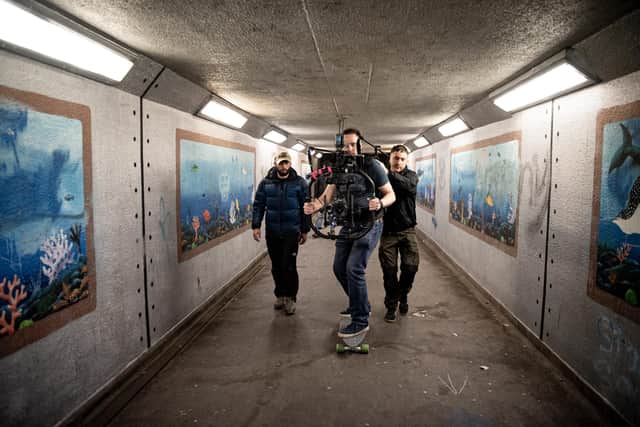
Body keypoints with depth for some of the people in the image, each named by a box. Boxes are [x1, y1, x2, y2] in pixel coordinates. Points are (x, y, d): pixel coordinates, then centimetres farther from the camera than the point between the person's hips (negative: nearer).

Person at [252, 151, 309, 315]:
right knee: (276, 267, 12)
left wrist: (305, 230, -1)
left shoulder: (299, 182, -2)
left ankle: (291, 298, 15)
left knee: (288, 266, -3)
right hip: (272, 233, 3)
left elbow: (305, 207, 0)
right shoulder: (266, 183, 3)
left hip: (291, 233, -2)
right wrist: (256, 226, -7)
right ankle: (280, 295, 29)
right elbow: (258, 205, 3)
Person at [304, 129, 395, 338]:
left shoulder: (373, 166, -12)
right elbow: (328, 195, -4)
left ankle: (361, 321, -3)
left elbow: (391, 194, -9)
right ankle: (361, 305, 33)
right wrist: (314, 206, -26)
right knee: (339, 268, 12)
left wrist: (380, 203, -33)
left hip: (370, 224, -7)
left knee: (354, 269, -16)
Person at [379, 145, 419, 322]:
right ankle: (391, 306, 19)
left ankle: (403, 296, 28)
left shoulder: (411, 175, 1)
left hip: (407, 230, 1)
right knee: (389, 270, 2)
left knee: (411, 266, -1)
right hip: (388, 231, -1)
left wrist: (389, 174, -34)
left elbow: (409, 186, -23)